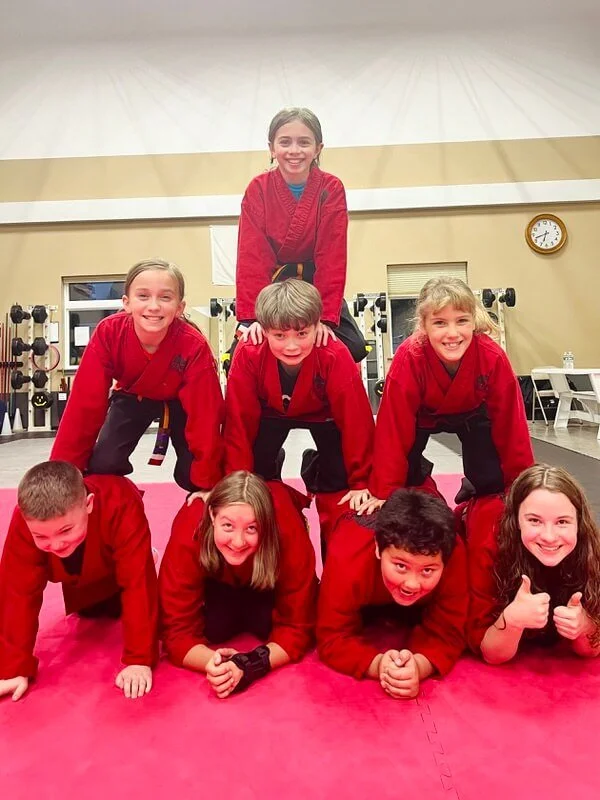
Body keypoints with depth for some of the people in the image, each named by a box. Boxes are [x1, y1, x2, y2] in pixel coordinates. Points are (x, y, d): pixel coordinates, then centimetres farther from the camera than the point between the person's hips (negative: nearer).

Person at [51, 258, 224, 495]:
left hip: (179, 401, -1)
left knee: (192, 476, -15)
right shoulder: (108, 333, -31)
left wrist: (208, 485, -31)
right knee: (102, 466, -18)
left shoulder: (194, 346, -36)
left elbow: (204, 416, -32)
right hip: (132, 397, 2)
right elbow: (85, 404, -29)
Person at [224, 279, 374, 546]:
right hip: (271, 412, 1)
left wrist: (362, 482, -29)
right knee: (256, 471, -13)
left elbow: (356, 420, -32)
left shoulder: (336, 356, -38)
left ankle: (314, 466, 19)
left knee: (339, 479, -13)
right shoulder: (248, 355, -35)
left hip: (321, 414, -1)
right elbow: (239, 421, -29)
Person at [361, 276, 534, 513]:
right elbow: (395, 427, -32)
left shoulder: (493, 358, -34)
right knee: (406, 477, -14)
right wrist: (384, 492, -30)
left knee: (491, 483, -11)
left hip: (471, 413, 1)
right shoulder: (409, 358, -37)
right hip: (423, 414, -1)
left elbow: (510, 424, -23)